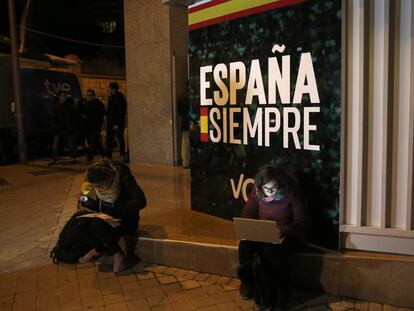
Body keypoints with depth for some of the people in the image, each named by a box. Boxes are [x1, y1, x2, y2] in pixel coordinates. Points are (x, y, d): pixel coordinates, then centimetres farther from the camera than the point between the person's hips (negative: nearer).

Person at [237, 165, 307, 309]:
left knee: (270, 250, -35)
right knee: (245, 244, -28)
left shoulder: (291, 194, -14)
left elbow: (300, 222, -13)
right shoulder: (257, 193, -3)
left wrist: (281, 231, -29)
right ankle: (247, 281, 0)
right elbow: (247, 214, 7)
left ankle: (282, 289, -8)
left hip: (286, 236, -3)